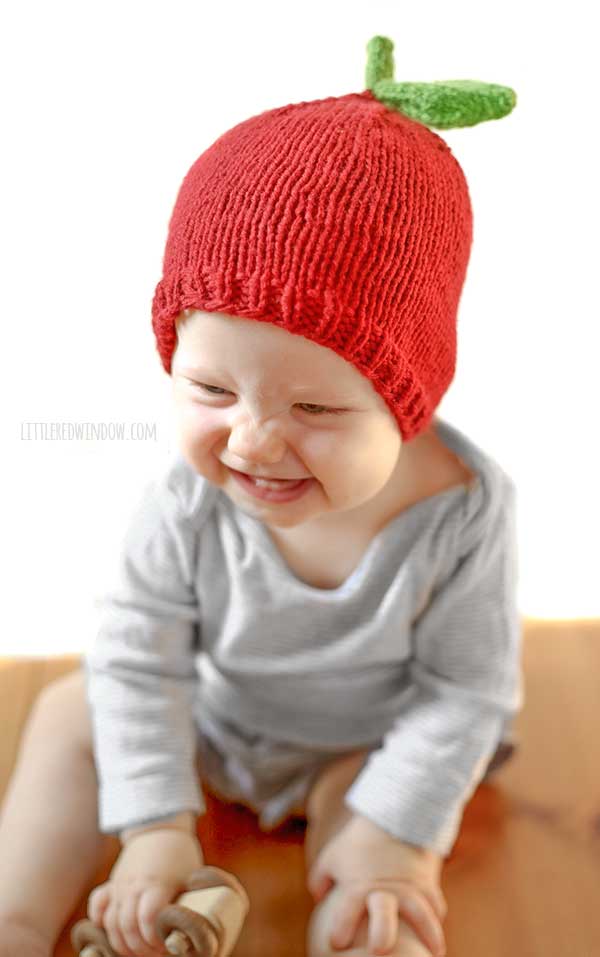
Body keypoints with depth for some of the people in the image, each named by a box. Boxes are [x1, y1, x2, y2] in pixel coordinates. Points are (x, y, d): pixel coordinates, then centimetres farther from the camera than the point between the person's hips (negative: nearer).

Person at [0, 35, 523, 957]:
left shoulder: (464, 513, -32)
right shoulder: (185, 501, -28)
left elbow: (468, 694, -20)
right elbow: (138, 658, -17)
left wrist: (390, 830, -23)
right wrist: (156, 825, -19)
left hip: (378, 743, -2)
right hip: (218, 720, 3)